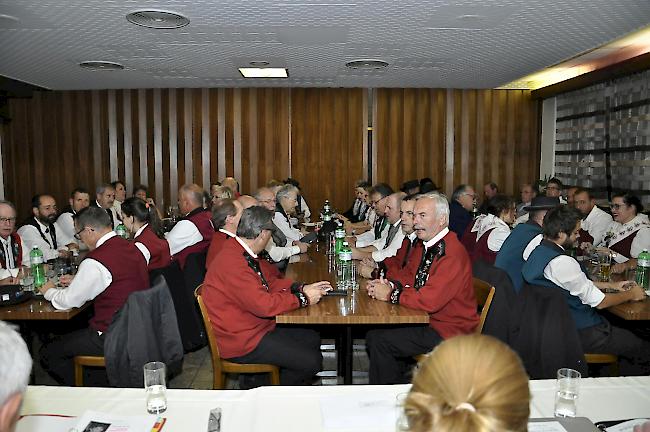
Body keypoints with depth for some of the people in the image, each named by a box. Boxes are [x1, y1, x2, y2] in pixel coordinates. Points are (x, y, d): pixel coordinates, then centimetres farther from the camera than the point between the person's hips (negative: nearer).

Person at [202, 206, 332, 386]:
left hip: (256, 327, 10)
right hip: (240, 342, -10)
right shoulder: (232, 262, -26)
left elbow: (268, 283, 15)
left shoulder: (243, 253, 6)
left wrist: (302, 288, 3)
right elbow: (264, 305, -29)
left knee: (312, 338, 10)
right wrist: (303, 298, -17)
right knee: (311, 361, -11)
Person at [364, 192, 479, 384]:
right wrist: (389, 284, -7)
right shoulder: (428, 245, 7)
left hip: (448, 332, -9)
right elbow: (413, 278, 14)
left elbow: (429, 301, -29)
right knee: (372, 333, 1)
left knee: (379, 340, -14)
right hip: (426, 319, 9)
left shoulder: (452, 254, -24)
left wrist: (391, 294, -17)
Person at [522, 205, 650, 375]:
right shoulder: (562, 262, -28)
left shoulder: (539, 251, 2)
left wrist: (611, 285, 15)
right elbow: (599, 302, -17)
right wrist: (631, 294, 1)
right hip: (580, 332, -10)